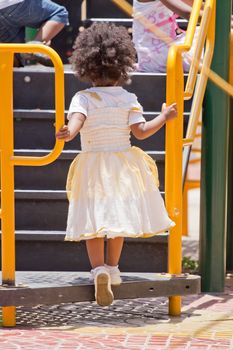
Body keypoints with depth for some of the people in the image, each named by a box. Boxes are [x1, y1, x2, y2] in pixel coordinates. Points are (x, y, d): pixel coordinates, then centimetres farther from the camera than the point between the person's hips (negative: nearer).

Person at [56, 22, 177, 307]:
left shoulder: (83, 98, -9)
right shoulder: (128, 99, -5)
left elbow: (75, 122, -26)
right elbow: (140, 131, -8)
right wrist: (164, 117, 3)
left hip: (93, 167, -2)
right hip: (123, 164, 2)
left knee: (94, 220, -2)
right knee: (117, 217, 18)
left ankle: (98, 269, -22)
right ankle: (112, 268, 28)